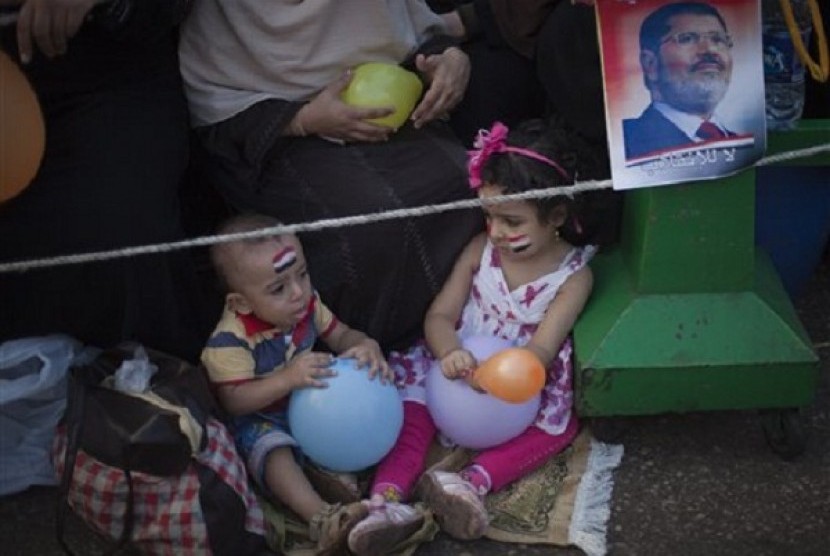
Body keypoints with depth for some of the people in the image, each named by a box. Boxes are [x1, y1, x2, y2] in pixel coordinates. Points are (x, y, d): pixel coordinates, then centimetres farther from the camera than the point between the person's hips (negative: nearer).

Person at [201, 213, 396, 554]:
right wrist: (287, 379, -42)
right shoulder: (231, 340, -28)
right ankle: (321, 518, -53)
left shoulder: (307, 304, -10)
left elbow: (340, 336, 2)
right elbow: (233, 401, -30)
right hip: (262, 422, -6)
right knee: (274, 452, -36)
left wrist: (366, 346, -22)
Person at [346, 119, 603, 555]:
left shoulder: (573, 275, -12)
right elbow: (440, 316, -5)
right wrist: (451, 353, -31)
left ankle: (473, 482, -44)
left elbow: (542, 349, -21)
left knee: (560, 425, -25)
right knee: (411, 408, -20)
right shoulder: (480, 250, -3)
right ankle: (387, 497, -38)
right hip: (460, 368, 2)